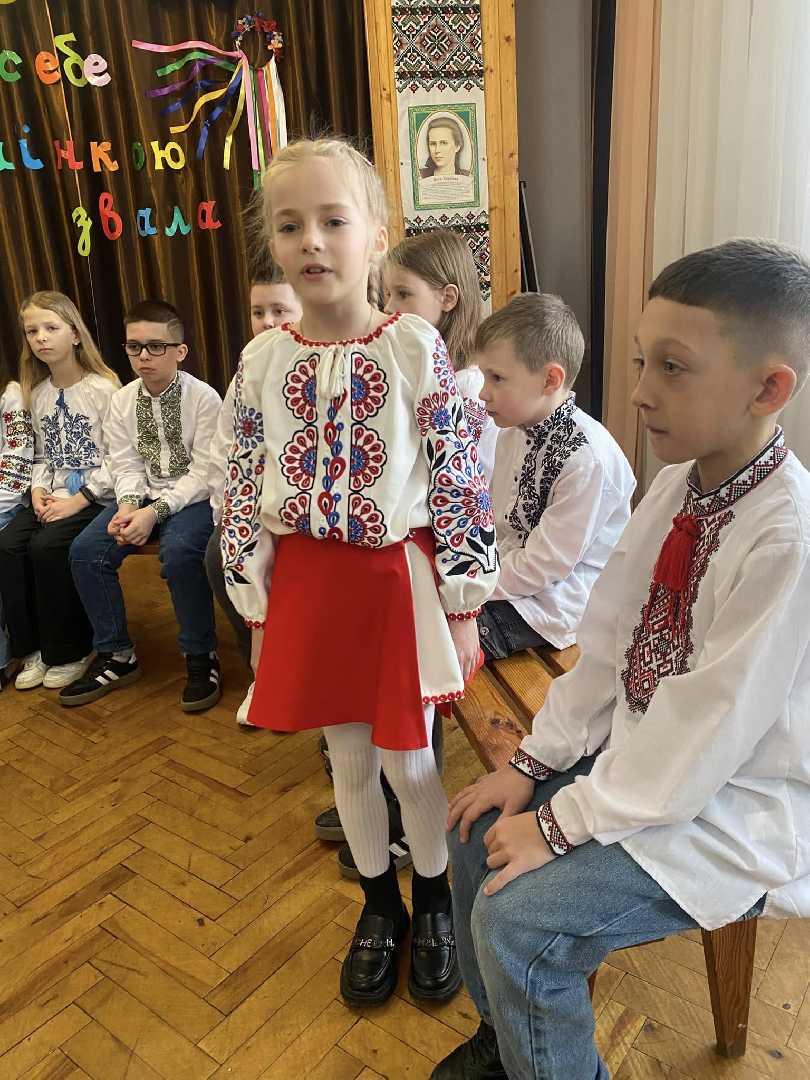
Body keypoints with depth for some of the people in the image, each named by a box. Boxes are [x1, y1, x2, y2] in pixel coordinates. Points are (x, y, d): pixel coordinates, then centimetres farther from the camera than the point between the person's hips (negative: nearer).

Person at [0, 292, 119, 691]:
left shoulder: (104, 387, -8)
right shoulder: (37, 393, 13)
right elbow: (41, 455, 17)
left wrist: (79, 501, -17)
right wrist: (38, 490, -3)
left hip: (95, 497, -6)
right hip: (52, 496, 6)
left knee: (46, 546, -27)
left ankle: (70, 651, -8)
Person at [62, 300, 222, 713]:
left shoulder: (203, 397, -12)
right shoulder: (122, 400, 4)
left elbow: (203, 474, -16)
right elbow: (125, 466, 3)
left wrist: (156, 511, -26)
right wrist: (128, 505, -18)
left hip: (194, 496, -5)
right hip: (143, 494, 6)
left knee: (179, 552, -34)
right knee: (85, 550, -12)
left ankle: (201, 657, -12)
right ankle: (115, 655, 5)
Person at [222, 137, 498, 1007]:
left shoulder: (416, 348, -8)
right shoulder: (261, 363, 0)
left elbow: (459, 480, -7)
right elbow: (244, 494, 4)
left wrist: (462, 605, -7)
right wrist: (257, 611, 4)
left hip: (398, 576, -2)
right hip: (307, 583, 3)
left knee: (407, 758, 10)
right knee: (348, 758, 17)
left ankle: (432, 902, 40)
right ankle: (379, 905, 43)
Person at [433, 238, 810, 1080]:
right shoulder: (680, 481, -5)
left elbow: (701, 740, -25)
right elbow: (609, 644, -1)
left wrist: (562, 822, -16)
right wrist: (531, 765, -1)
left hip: (734, 805, -7)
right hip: (642, 753, 7)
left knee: (516, 918, -15)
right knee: (478, 832, 6)